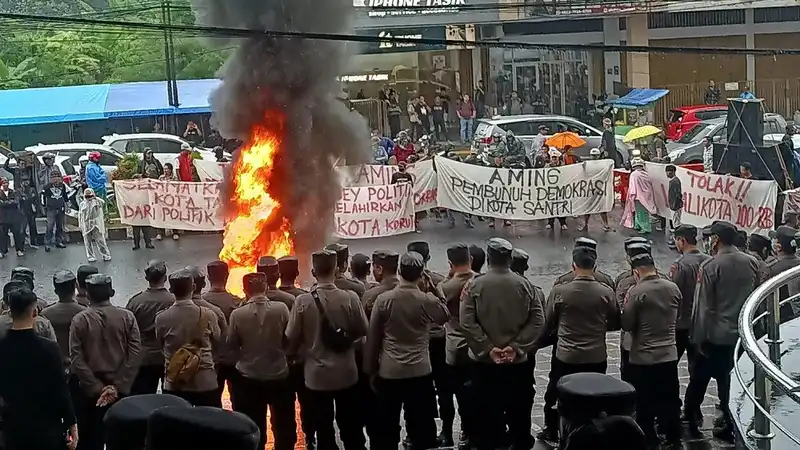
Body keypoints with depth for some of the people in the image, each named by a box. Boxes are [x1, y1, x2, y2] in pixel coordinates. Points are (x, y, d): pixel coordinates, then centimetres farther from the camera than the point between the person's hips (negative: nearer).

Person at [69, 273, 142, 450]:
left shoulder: (79, 320, -5)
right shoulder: (127, 317, -2)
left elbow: (76, 359, -11)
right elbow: (135, 354, -10)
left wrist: (97, 388, -10)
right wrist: (118, 386, -11)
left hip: (89, 390, -1)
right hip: (120, 389, 1)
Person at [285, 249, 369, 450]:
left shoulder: (302, 301, -13)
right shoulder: (350, 298, -13)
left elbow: (291, 339, -6)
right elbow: (362, 331, -1)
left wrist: (293, 355, 16)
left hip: (317, 375, -1)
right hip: (346, 373, 1)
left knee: (324, 431, 11)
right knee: (351, 430, 15)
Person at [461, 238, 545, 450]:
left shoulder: (474, 285, -7)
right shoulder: (524, 285, -3)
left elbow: (467, 322, -13)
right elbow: (537, 320, -6)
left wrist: (487, 348, -11)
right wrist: (516, 346, -8)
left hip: (484, 362, -1)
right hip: (518, 361, 1)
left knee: (487, 412, 7)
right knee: (519, 411, 13)